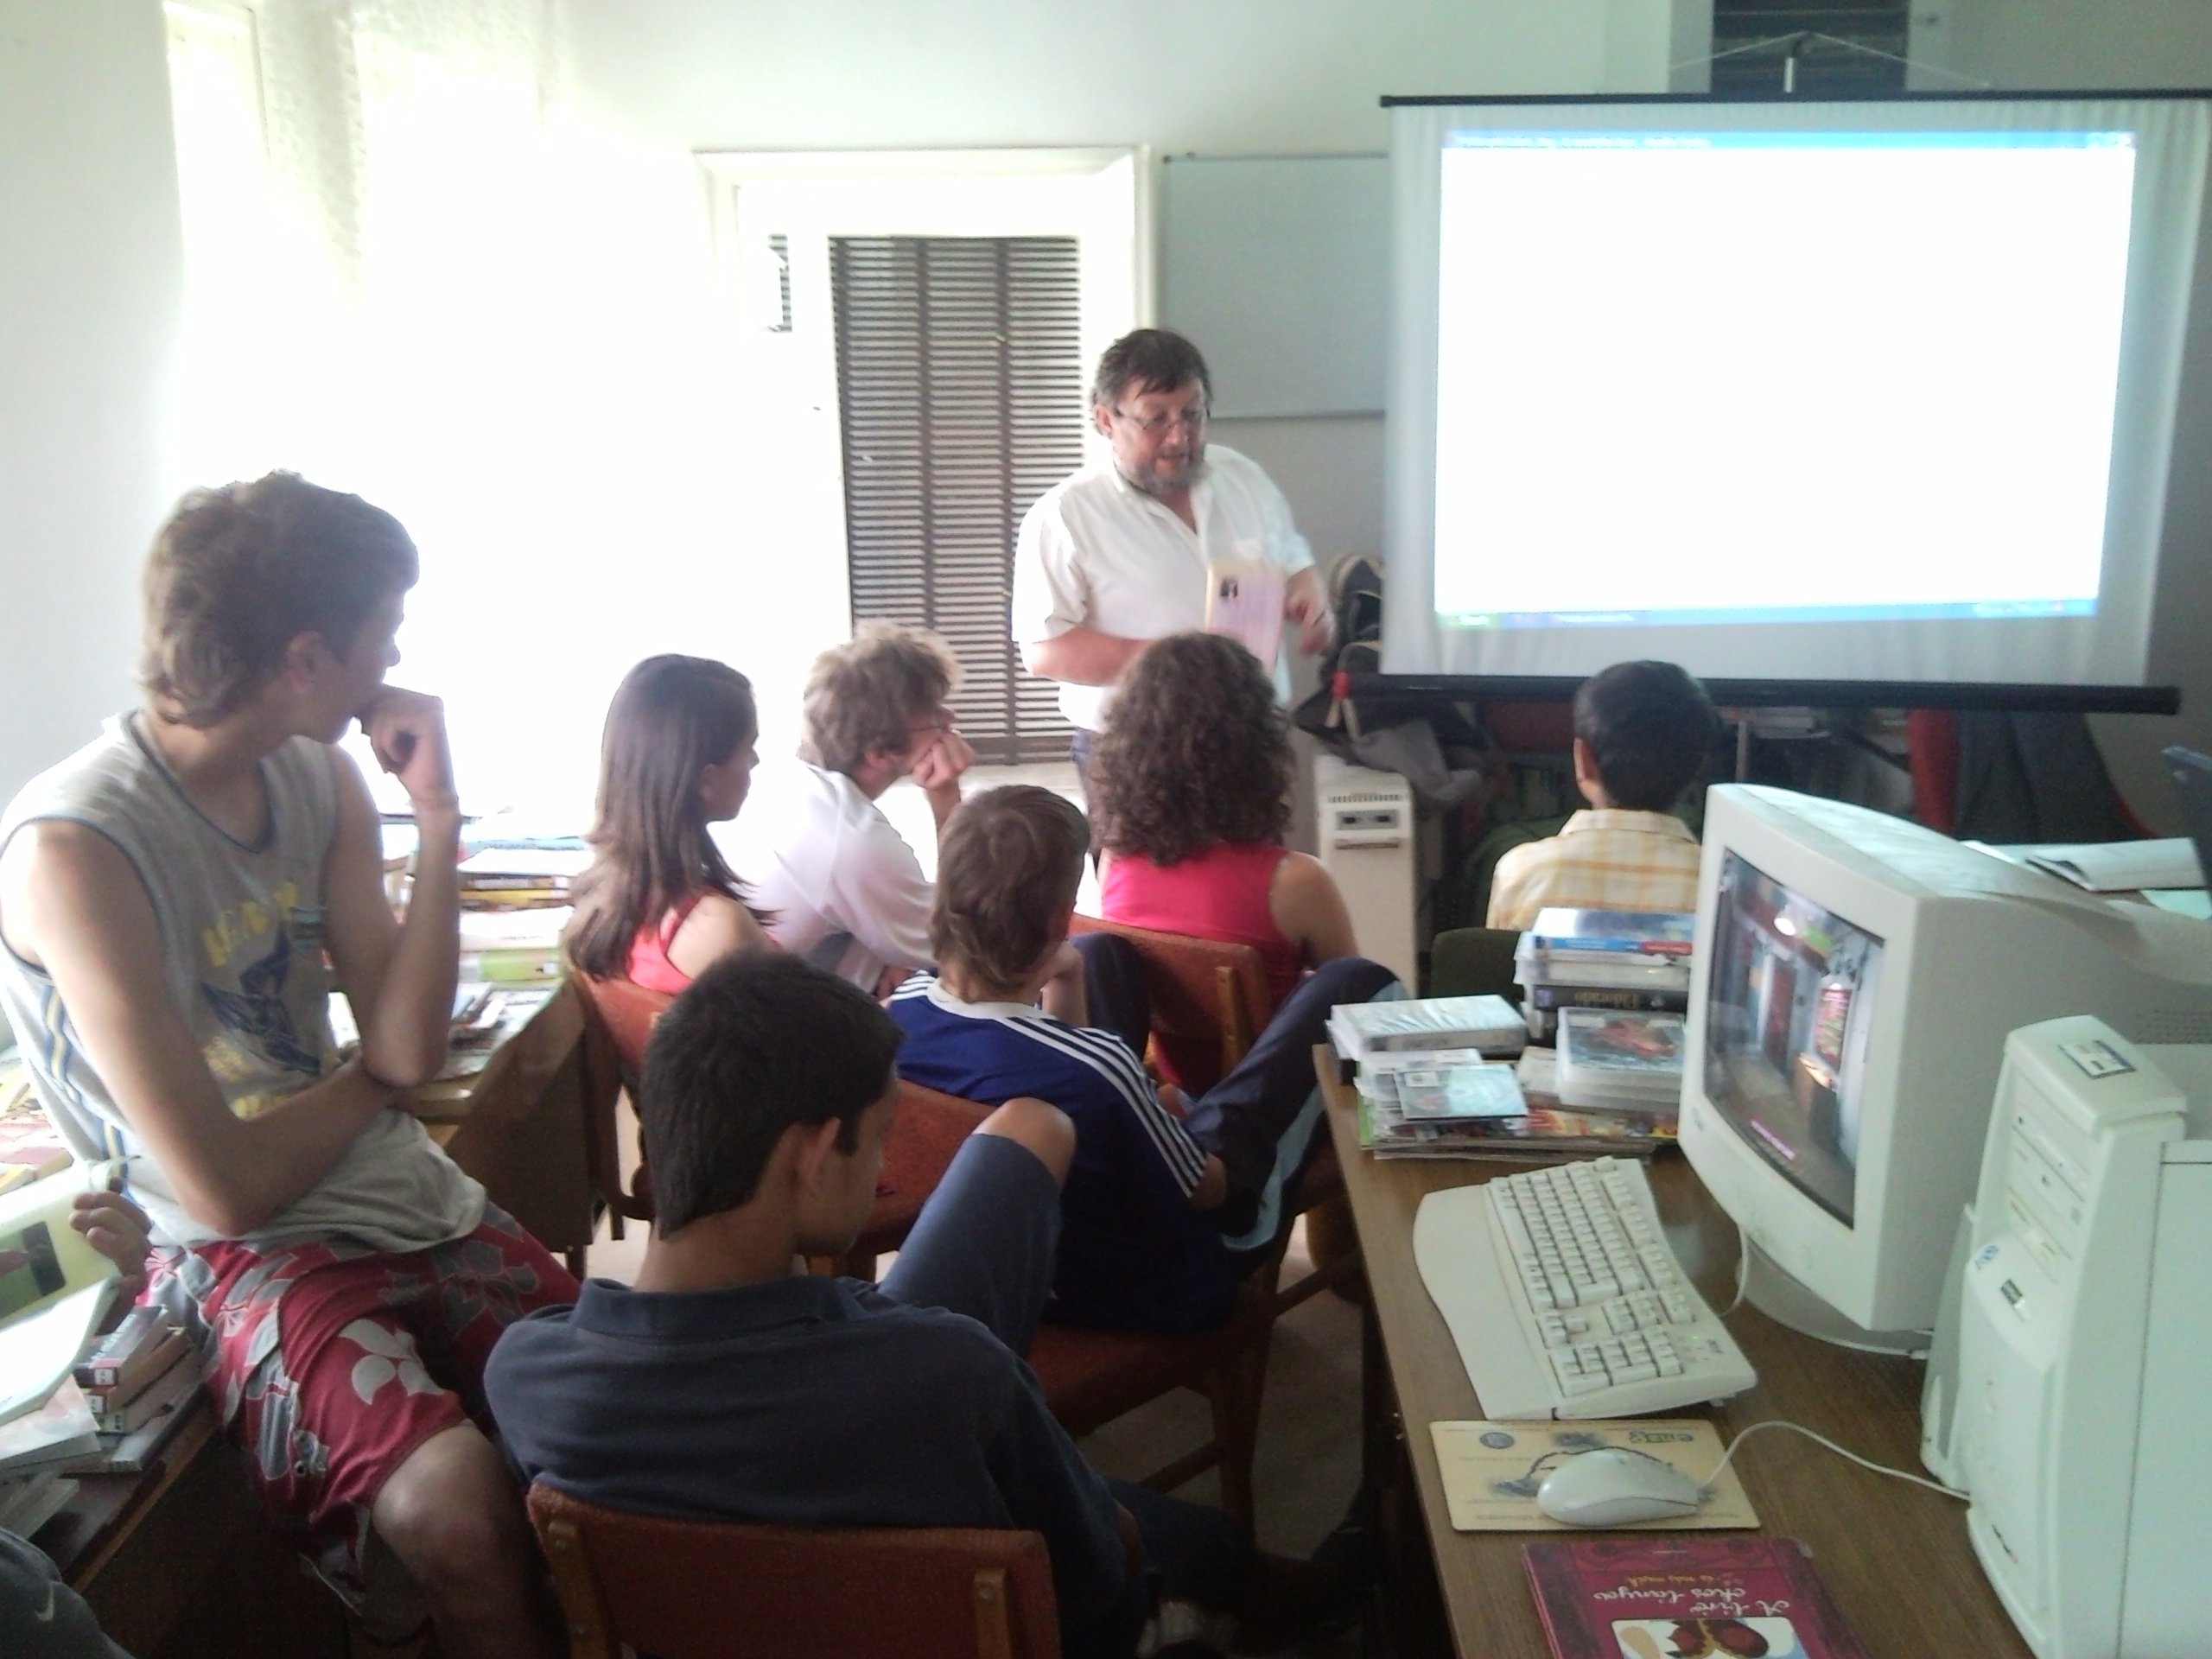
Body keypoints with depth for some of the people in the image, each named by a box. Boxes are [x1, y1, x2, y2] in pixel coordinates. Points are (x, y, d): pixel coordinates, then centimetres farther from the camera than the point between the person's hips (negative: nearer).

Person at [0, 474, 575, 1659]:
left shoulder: (321, 778, 3)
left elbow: (410, 1046, -2)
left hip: (410, 1203, 7)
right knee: (457, 1506, -29)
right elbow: (228, 1188, -17)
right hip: (249, 1253, -6)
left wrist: (436, 816, -9)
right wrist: (375, 1078, 0)